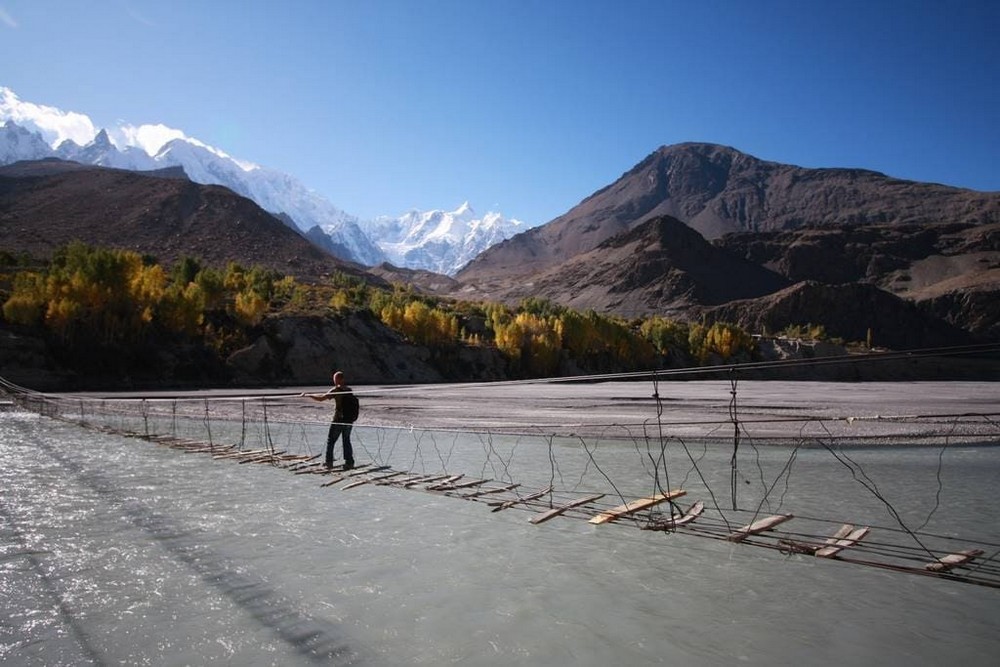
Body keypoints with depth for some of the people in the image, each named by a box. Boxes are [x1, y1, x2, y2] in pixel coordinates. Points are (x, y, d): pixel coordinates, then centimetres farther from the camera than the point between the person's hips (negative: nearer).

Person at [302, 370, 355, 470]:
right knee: (346, 441, 14)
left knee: (330, 440, 7)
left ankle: (329, 462, 7)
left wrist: (308, 395, -5)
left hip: (338, 420, -6)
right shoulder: (349, 390, 7)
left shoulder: (336, 390, -11)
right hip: (349, 420, 6)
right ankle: (349, 462, 11)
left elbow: (322, 398, -14)